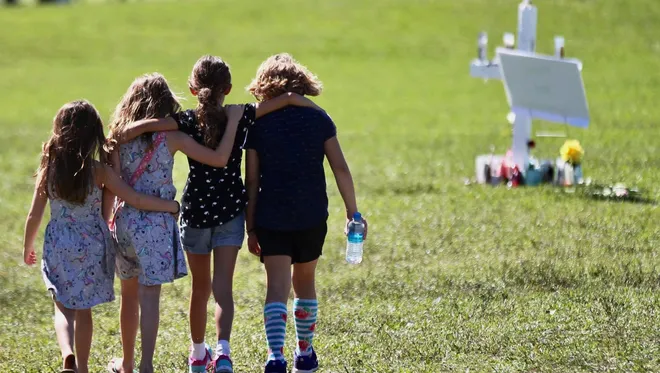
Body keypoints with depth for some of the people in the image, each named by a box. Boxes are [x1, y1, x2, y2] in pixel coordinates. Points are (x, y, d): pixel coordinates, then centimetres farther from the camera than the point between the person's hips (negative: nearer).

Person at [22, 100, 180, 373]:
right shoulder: (99, 171, -13)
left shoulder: (49, 169, -8)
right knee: (83, 309, 16)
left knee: (64, 307, 9)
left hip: (59, 247, 0)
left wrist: (27, 248, 14)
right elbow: (136, 200, -15)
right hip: (92, 246, 0)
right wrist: (171, 205, -2)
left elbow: (35, 215, -3)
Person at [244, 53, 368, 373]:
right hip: (311, 218, 2)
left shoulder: (258, 125, -2)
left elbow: (252, 182, -1)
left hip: (271, 219, -2)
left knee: (277, 287, -4)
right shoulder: (318, 119, 0)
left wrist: (250, 228, 5)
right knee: (304, 284, 19)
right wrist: (353, 212, 5)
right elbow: (341, 169, -3)